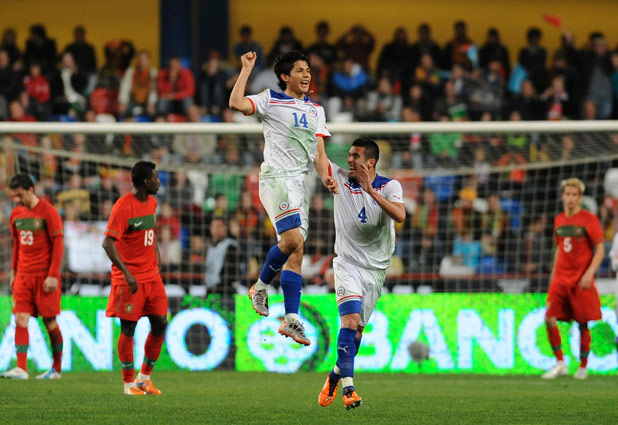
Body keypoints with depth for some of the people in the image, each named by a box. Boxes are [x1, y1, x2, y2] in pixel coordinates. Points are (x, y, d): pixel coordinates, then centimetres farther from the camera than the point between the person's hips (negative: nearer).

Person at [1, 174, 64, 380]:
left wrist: (53, 275, -14)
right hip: (23, 275, 5)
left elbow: (58, 245, -9)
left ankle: (57, 368, 13)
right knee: (21, 320, -7)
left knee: (49, 321, 1)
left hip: (44, 275, -5)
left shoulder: (48, 212, -8)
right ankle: (21, 368, -13)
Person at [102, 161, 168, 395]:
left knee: (160, 323, 4)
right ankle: (129, 383, 5)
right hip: (129, 277, -7)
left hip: (151, 275, 7)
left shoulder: (151, 203, 10)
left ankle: (145, 377, 17)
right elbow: (108, 243, -19)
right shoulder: (123, 206, -15)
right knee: (128, 328, -3)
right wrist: (126, 273, -24)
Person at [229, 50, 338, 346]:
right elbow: (236, 103, -16)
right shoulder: (270, 100, 2)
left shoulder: (316, 110, 20)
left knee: (296, 251, 1)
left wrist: (325, 177, 1)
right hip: (275, 177, -6)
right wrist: (246, 69, -11)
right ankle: (261, 286, 0)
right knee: (293, 239, -23)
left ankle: (291, 320, 0)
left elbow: (319, 153, 19)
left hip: (300, 185, 6)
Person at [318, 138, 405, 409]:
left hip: (376, 269, 2)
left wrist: (371, 191, -31)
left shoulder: (390, 186, -6)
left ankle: (335, 375, 33)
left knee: (357, 329, 9)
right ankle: (348, 387, -24)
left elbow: (400, 215, -25)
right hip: (348, 263, -2)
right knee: (351, 320, -21)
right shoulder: (340, 178, -2)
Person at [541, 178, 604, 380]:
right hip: (561, 278, 5)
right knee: (549, 319, -9)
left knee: (583, 324, 1)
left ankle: (583, 367, 15)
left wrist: (589, 273, -17)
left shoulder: (589, 219, -5)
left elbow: (600, 250, -6)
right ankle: (560, 363, 1)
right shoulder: (559, 220, 11)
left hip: (581, 280, -4)